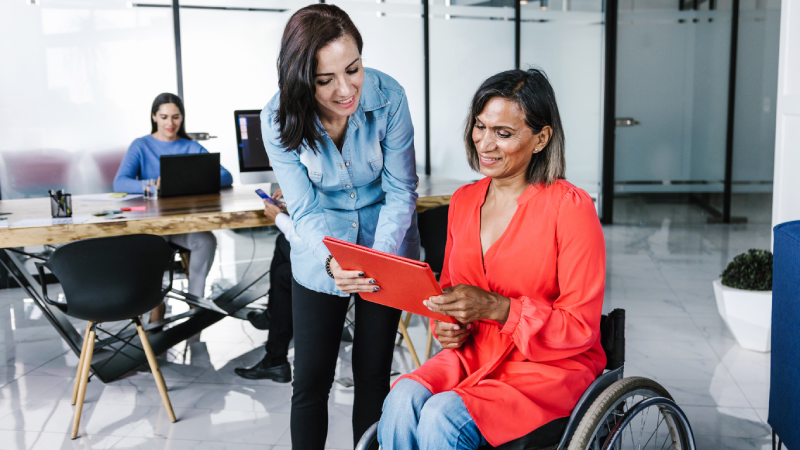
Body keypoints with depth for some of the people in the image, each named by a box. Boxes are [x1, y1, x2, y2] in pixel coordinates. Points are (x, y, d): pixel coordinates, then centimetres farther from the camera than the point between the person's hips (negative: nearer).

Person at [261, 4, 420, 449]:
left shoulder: (388, 97, -22)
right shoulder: (279, 120, -20)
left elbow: (400, 192, -14)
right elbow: (306, 210, -18)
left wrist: (382, 258, -30)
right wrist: (332, 262, -38)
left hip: (387, 251, 0)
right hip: (319, 260, 0)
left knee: (373, 376, 10)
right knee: (311, 381, 4)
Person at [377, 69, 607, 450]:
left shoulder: (570, 208, -11)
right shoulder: (463, 201, 8)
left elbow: (580, 328, -11)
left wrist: (496, 307, -23)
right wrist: (447, 326, -3)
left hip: (552, 366, -4)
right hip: (473, 354, 5)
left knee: (441, 417, -28)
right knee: (401, 401, -25)